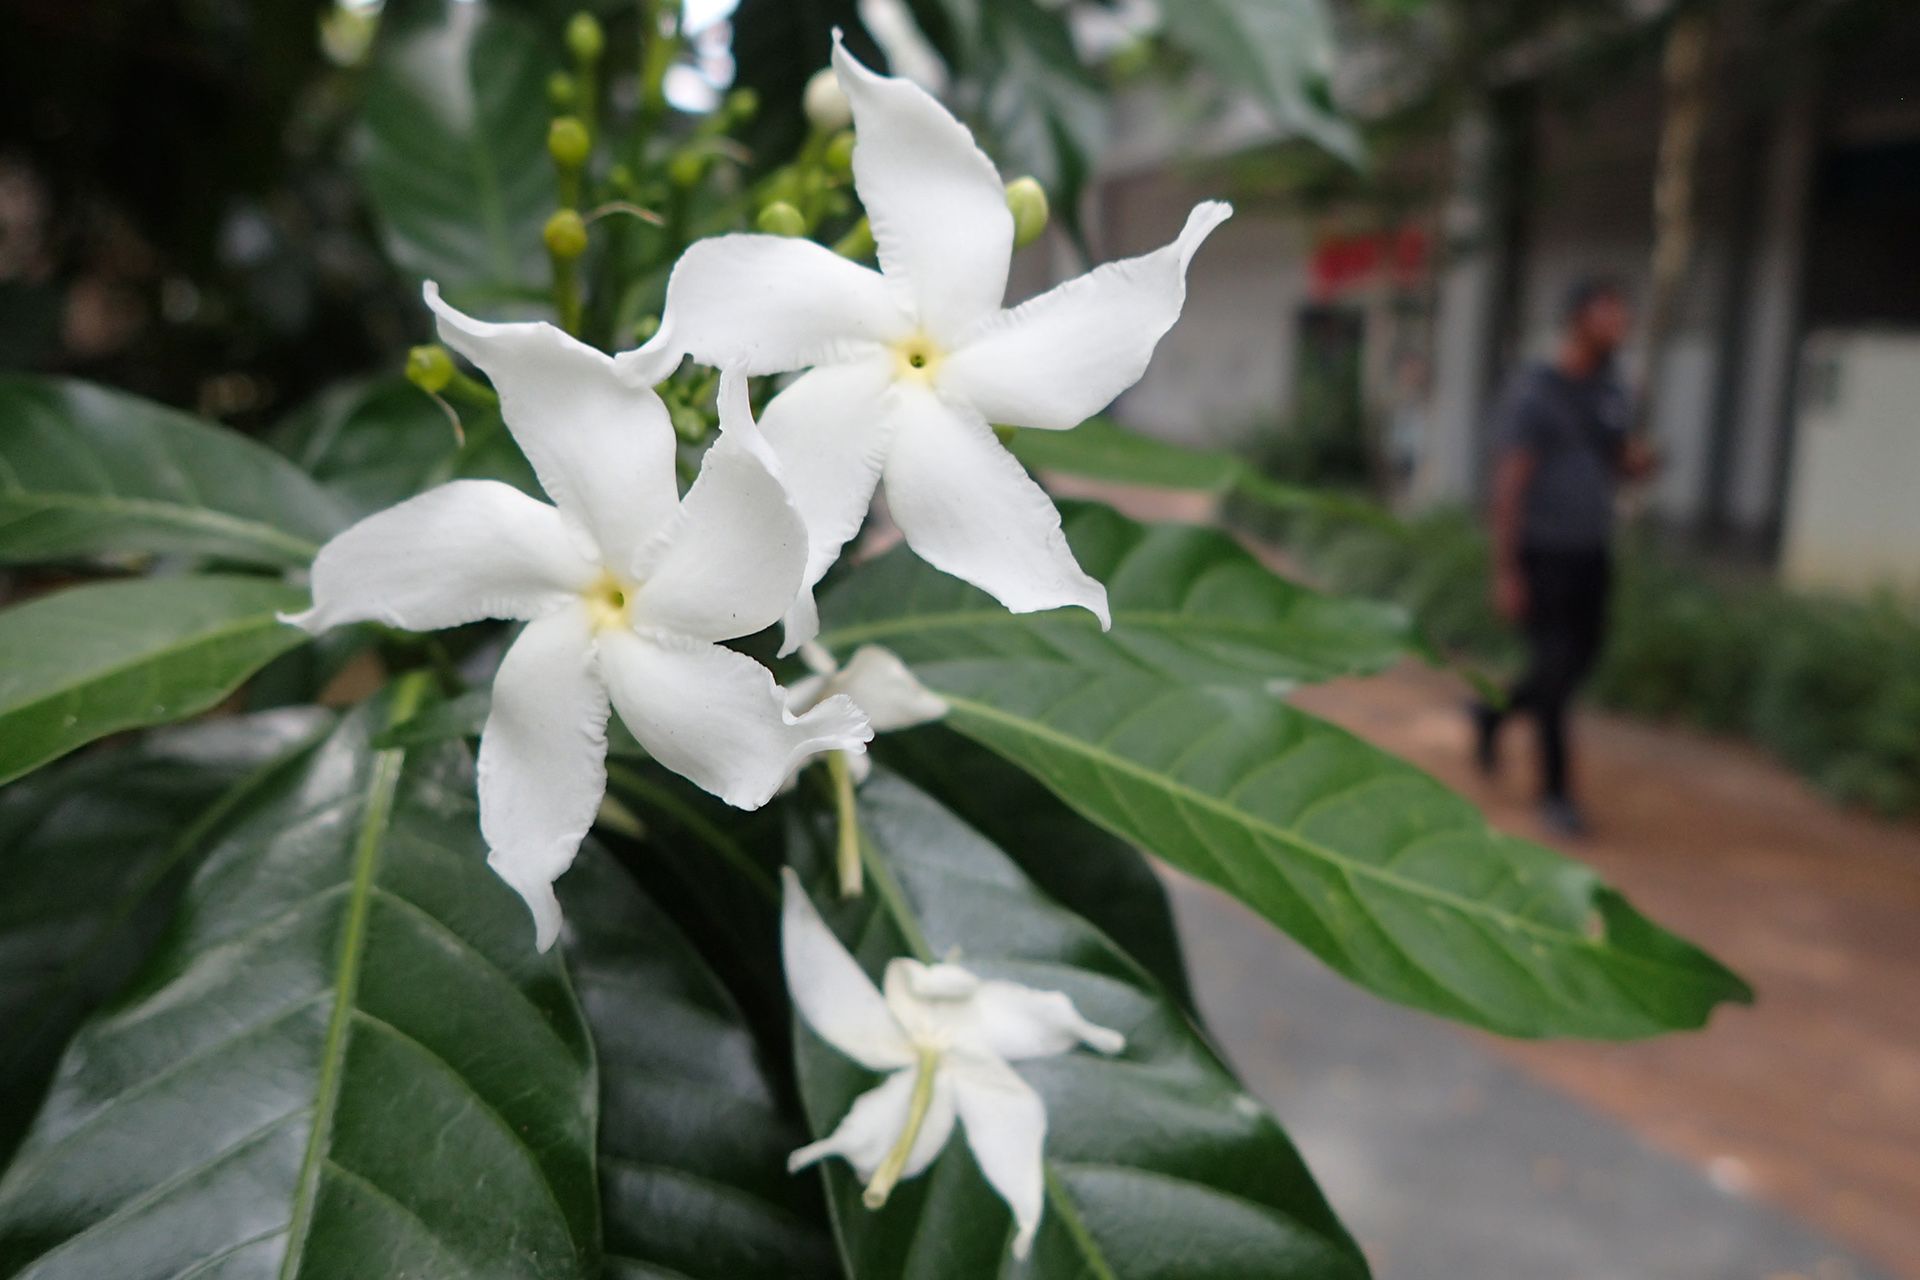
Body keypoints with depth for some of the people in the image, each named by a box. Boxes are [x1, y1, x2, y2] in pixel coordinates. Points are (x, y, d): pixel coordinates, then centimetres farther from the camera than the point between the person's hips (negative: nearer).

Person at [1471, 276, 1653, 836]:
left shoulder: (1612, 392, 9)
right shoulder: (1533, 391, -12)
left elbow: (1621, 464, 20)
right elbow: (1508, 486, -14)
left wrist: (1638, 462, -7)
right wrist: (1505, 572, -17)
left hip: (1591, 553, 7)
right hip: (1543, 554, -7)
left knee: (1581, 659, 14)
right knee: (1555, 664, -4)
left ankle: (1494, 710, 40)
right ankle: (1555, 792, 9)